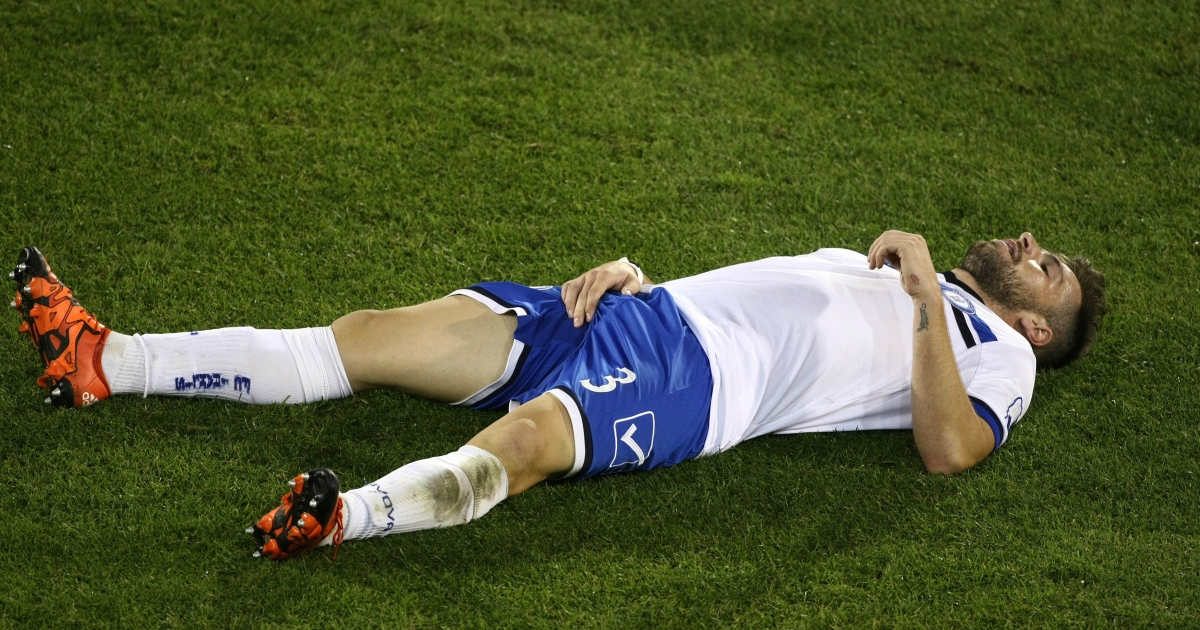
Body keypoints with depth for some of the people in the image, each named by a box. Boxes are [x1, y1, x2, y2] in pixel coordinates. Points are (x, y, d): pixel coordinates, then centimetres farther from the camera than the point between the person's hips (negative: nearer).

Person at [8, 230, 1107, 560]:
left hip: (694, 385, -6)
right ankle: (106, 361, -12)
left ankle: (342, 519, -59)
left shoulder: (996, 354, 12)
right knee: (374, 337, -8)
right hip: (643, 313, 7)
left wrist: (927, 302, -13)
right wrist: (627, 270, 12)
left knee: (528, 436, -39)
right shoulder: (865, 262, 35)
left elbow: (949, 450, -9)